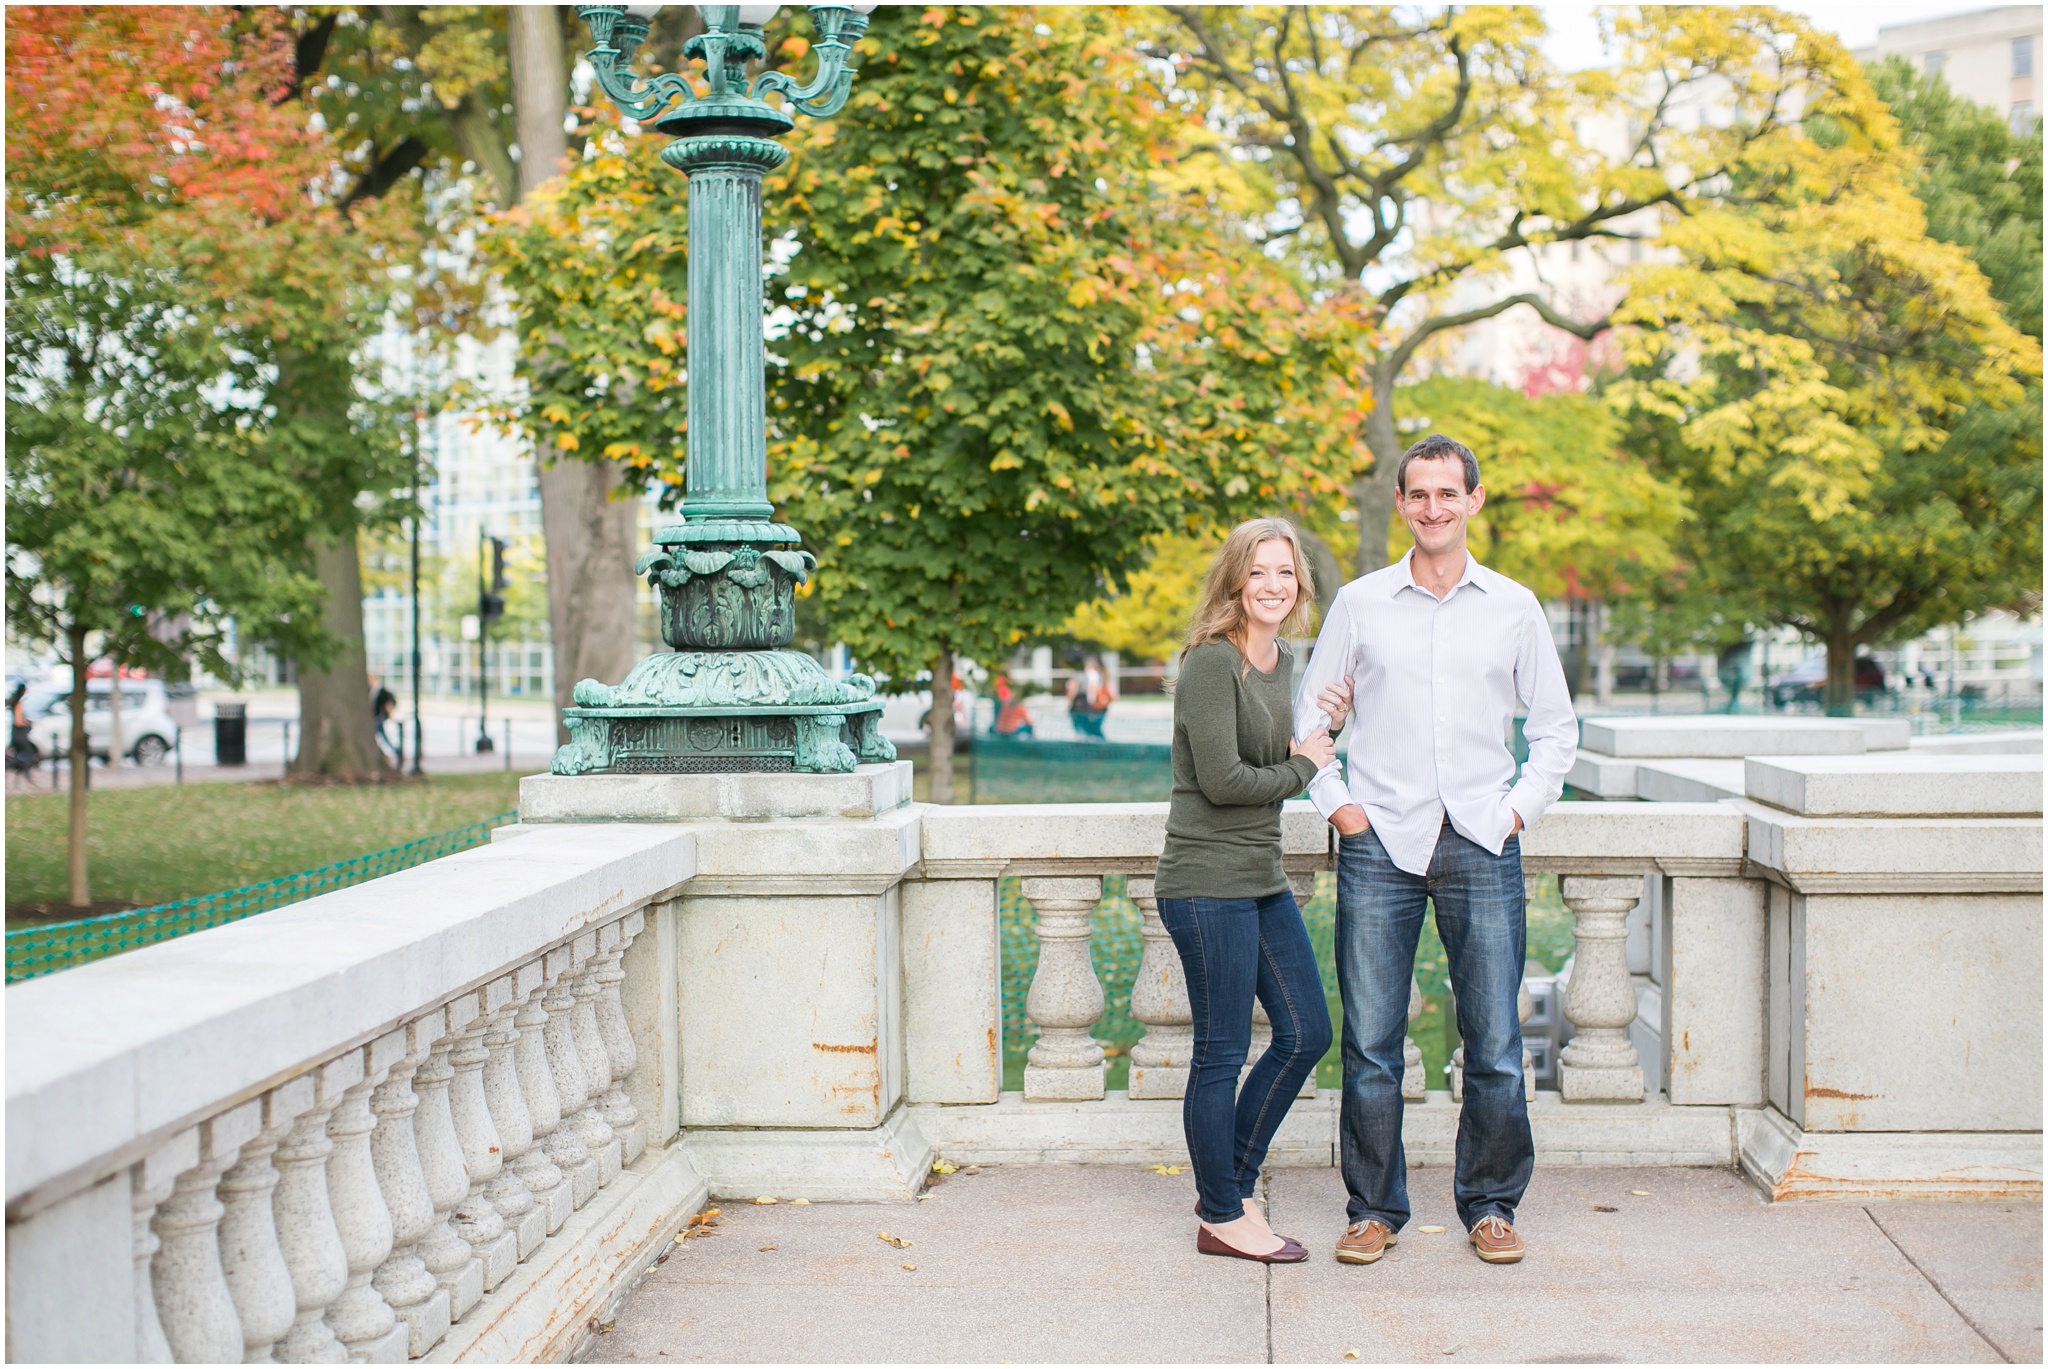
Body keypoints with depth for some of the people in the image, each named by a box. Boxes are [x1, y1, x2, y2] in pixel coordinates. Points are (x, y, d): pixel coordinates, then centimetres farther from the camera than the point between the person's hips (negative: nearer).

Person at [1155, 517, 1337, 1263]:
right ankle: (1223, 1218, 14)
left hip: (1264, 881, 9)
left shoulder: (1282, 662, 12)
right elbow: (1222, 779, -20)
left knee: (1307, 1034, 12)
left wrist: (1319, 729, 3)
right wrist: (1303, 766, -7)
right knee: (1221, 1053, 1)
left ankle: (1233, 1182, 25)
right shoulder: (1211, 664, -15)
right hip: (1208, 885, -9)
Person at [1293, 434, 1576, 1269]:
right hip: (1381, 845, 0)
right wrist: (1335, 803, 2)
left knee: (1495, 1043, 1)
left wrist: (1519, 809, 3)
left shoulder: (1514, 608, 8)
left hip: (1482, 846, 0)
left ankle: (1491, 1204, 16)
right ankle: (1375, 1206, 14)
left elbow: (1556, 730, 15)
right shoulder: (1360, 604, 7)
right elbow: (1309, 715, 14)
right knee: (1370, 1042, 2)